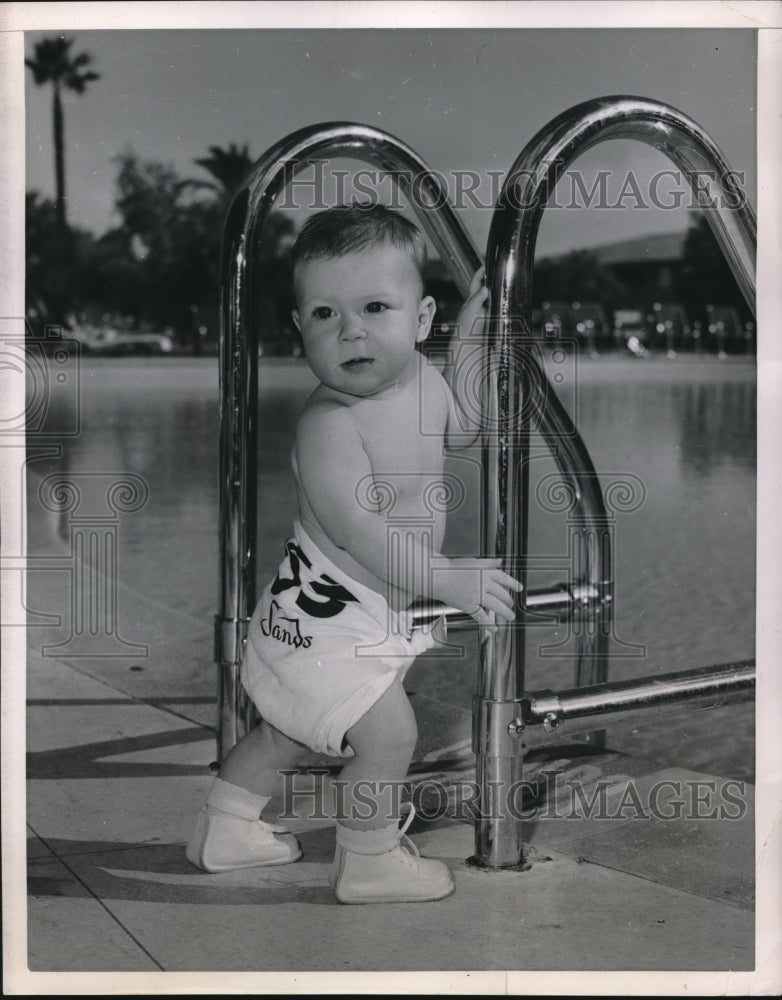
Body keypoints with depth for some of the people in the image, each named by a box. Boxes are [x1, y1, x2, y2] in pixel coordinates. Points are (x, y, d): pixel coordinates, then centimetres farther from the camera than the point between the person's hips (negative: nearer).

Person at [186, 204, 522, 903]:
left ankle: (227, 830, 41)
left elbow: (460, 426, 19)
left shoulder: (420, 378, -3)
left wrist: (469, 341, 9)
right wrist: (449, 579, -35)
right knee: (388, 735, -5)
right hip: (332, 615, -9)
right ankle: (370, 862, 17)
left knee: (291, 728, 23)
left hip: (376, 609, 9)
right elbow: (360, 532, -34)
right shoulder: (329, 425, -29)